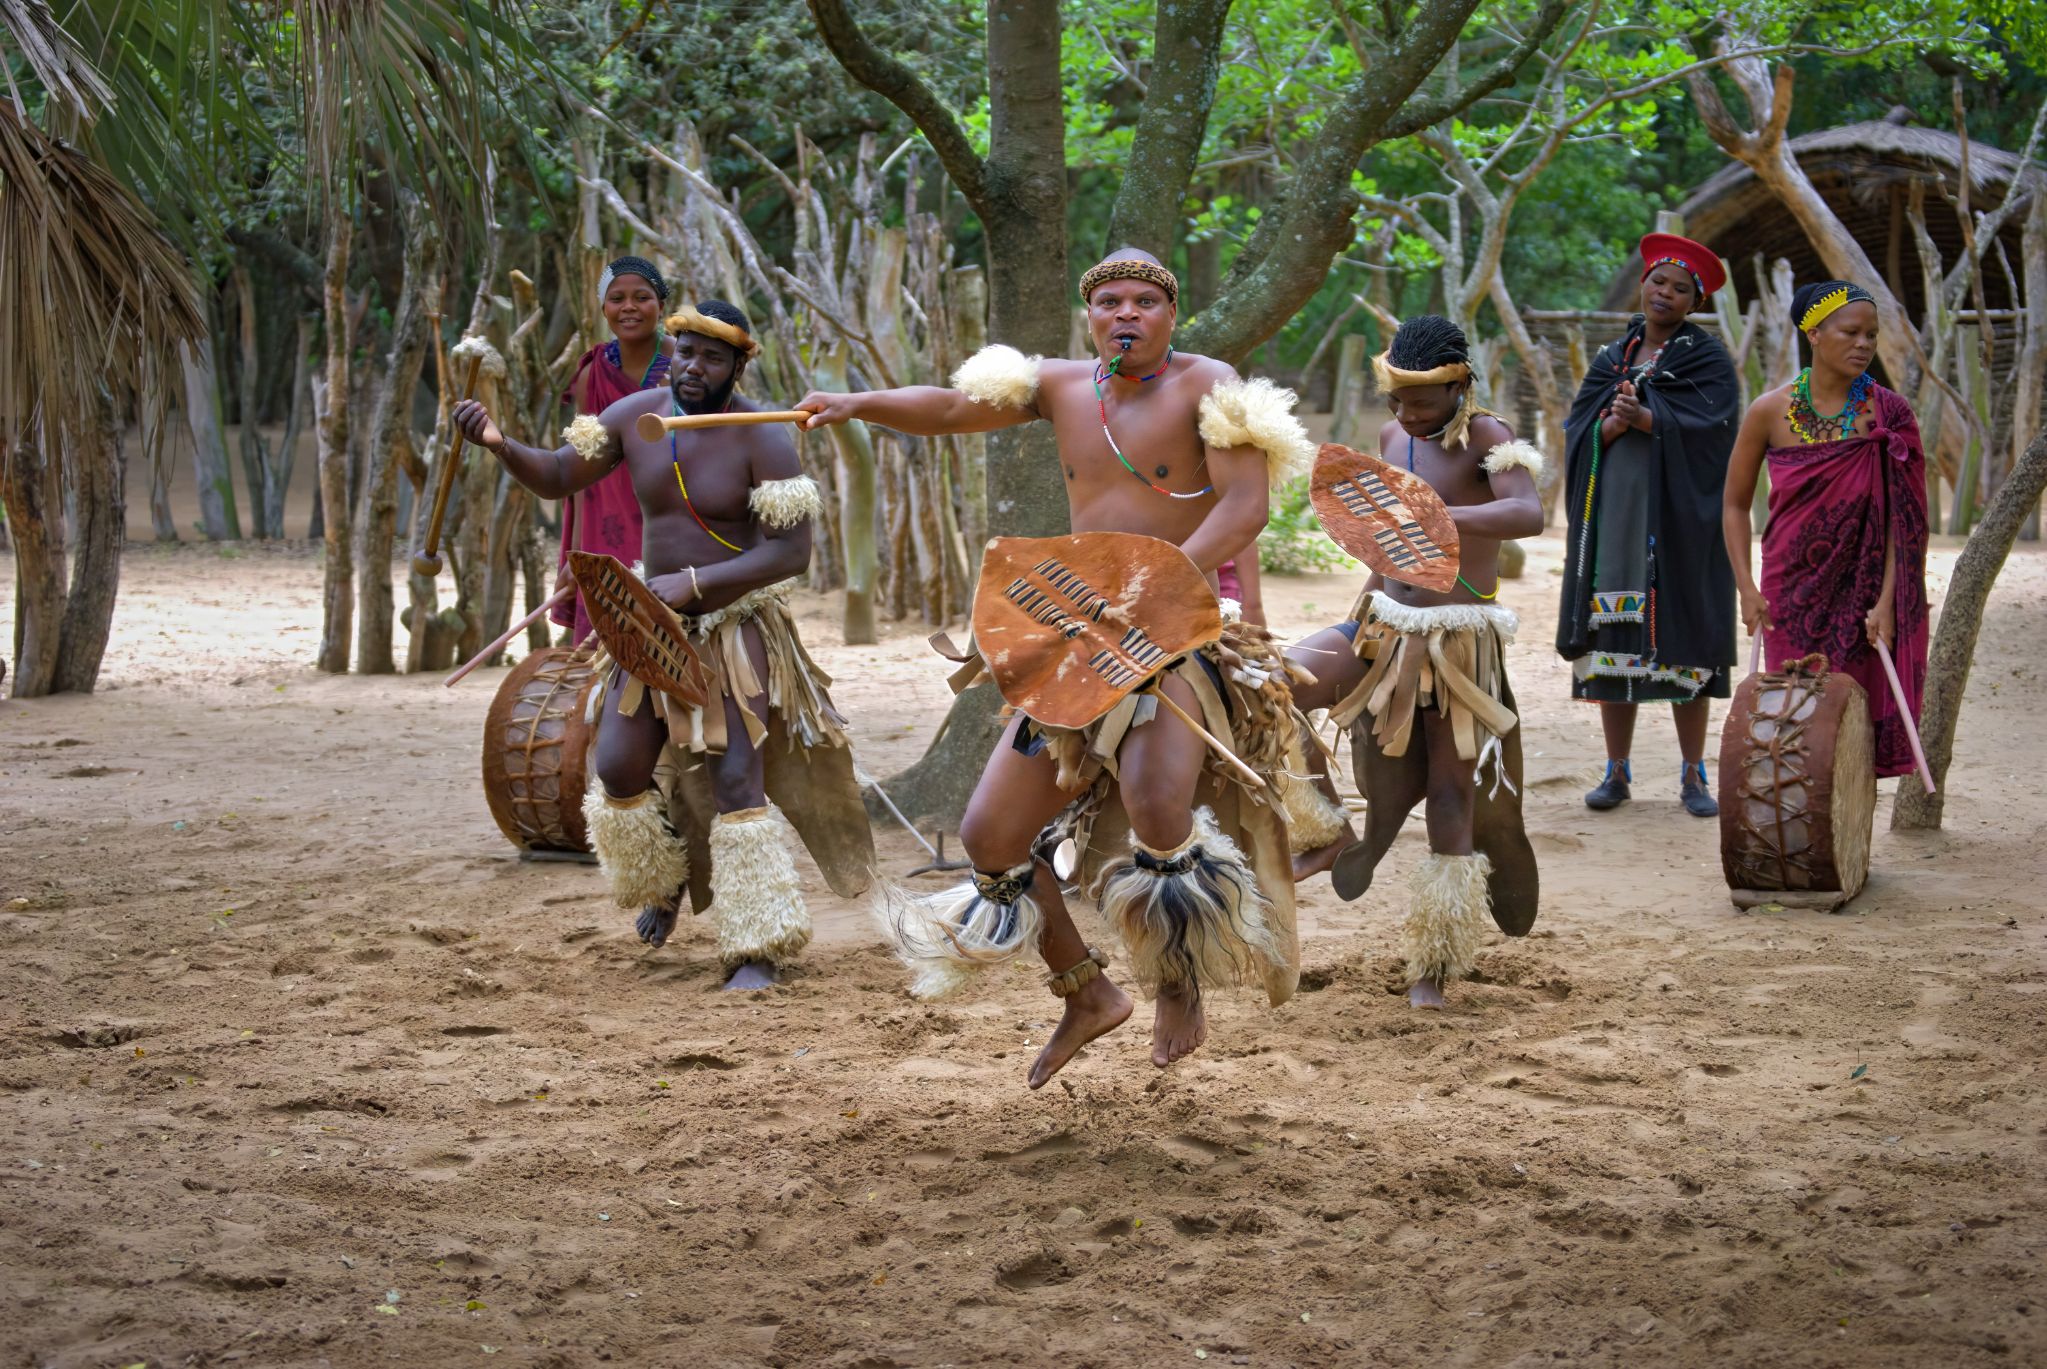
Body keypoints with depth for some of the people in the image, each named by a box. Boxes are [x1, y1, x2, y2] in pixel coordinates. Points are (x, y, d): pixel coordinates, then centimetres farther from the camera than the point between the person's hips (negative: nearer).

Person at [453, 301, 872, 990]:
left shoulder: (762, 440, -18)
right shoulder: (636, 415, -3)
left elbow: (791, 551, -22)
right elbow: (558, 476, 4)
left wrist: (693, 583, -29)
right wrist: (501, 445, -17)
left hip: (734, 627, -5)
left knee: (736, 779, -12)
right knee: (619, 772, 6)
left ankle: (757, 951, -6)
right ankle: (666, 881, 36)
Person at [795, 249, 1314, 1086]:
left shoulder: (1205, 386, -6)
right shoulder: (1063, 387, 10)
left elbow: (1245, 507, -16)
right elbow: (952, 407, 8)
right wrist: (861, 405, -10)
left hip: (1190, 632, -6)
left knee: (1154, 800, -35)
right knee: (989, 836, 4)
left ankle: (1181, 992, -9)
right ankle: (1088, 996, 26)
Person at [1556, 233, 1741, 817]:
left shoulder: (1709, 359, 3)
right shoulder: (1611, 358, 14)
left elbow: (1706, 427, -11)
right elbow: (1582, 427, 5)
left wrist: (1641, 416, -23)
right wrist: (1615, 422, -16)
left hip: (1678, 521, -3)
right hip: (1614, 516, 3)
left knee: (1681, 640, -5)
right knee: (1614, 638, 1)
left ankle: (1694, 776, 2)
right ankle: (1617, 770, 9)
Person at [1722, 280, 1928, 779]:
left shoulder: (1887, 415, -5)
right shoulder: (1771, 413, -4)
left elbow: (1899, 518, -6)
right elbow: (1735, 504, 4)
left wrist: (1886, 602, -14)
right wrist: (1746, 589, -4)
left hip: (1860, 595, -1)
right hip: (1792, 591, 1)